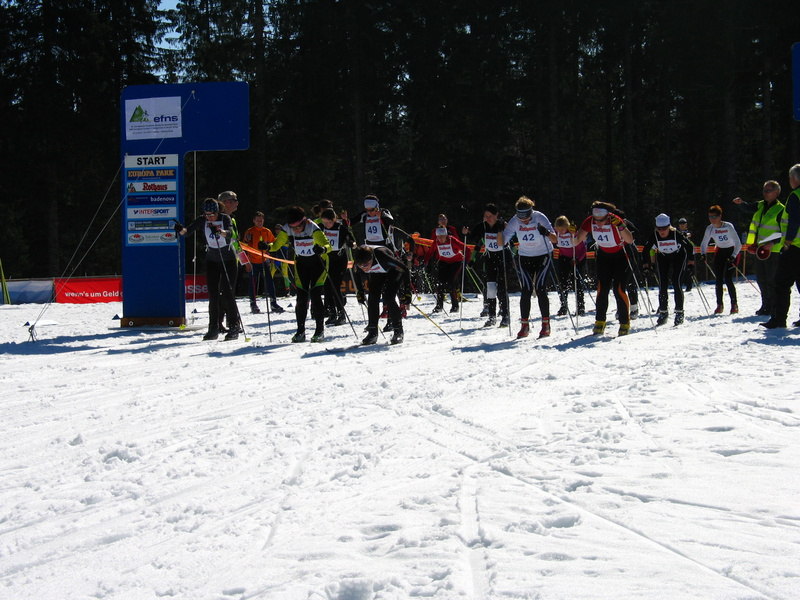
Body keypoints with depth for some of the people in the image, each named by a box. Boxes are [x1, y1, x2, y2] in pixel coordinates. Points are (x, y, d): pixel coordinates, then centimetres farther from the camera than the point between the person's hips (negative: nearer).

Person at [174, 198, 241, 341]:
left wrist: (219, 231, -54)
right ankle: (213, 328, 4)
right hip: (212, 259, 3)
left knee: (227, 292, -10)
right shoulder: (202, 220, -6)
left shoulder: (225, 218, -14)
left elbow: (229, 233, -33)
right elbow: (188, 230, -20)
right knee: (213, 293, 0)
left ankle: (234, 326, -3)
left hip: (228, 259, -3)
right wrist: (181, 230, -43)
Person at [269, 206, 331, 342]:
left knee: (315, 295, -12)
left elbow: (327, 245, -35)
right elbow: (277, 244, -10)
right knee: (301, 297, -3)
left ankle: (320, 331, -3)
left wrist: (323, 249, -57)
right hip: (301, 263, 4)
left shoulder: (313, 228, -28)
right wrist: (268, 247, -32)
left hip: (318, 262, -4)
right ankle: (300, 331, 6)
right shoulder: (286, 230, -16)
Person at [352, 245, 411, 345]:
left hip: (393, 271, -4)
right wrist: (360, 291, -2)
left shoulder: (381, 255, -43)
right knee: (373, 299, -12)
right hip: (377, 275, 5)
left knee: (388, 298, -21)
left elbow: (404, 269, -31)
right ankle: (372, 333, -2)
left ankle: (398, 331, -8)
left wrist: (407, 291, -30)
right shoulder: (358, 261, -28)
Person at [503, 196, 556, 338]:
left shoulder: (540, 218, -20)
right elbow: (502, 242, -15)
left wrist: (547, 233, -45)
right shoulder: (515, 221, -13)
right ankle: (525, 325, 3)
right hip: (525, 258, 2)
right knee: (526, 291, -6)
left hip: (543, 256, -2)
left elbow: (555, 239, -25)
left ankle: (546, 324, -4)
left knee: (540, 288, -13)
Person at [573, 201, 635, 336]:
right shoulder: (589, 222, -17)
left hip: (621, 255, -4)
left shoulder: (615, 220, -27)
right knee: (602, 289, -4)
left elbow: (630, 240, -35)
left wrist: (620, 226, -50)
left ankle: (625, 324, 0)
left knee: (619, 290, -11)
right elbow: (577, 242, -14)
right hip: (603, 256, 4)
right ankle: (600, 322, 8)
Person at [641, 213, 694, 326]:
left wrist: (691, 261, -18)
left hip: (678, 256, -2)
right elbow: (645, 250, -11)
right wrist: (646, 264, -16)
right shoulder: (654, 235, -25)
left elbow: (689, 247, -17)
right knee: (662, 284, -6)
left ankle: (679, 312, -4)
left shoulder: (676, 234, -29)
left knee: (676, 283, -13)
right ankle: (663, 312, 5)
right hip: (662, 258, 2)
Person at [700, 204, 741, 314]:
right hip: (720, 252, 5)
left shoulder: (728, 226, -22)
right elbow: (704, 244, 3)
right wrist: (703, 254, -15)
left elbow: (738, 244, -21)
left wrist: (733, 257, -32)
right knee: (719, 280, -1)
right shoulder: (710, 229, -8)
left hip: (732, 252, -5)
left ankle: (734, 305, -4)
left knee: (728, 279, -14)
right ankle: (719, 305, 9)